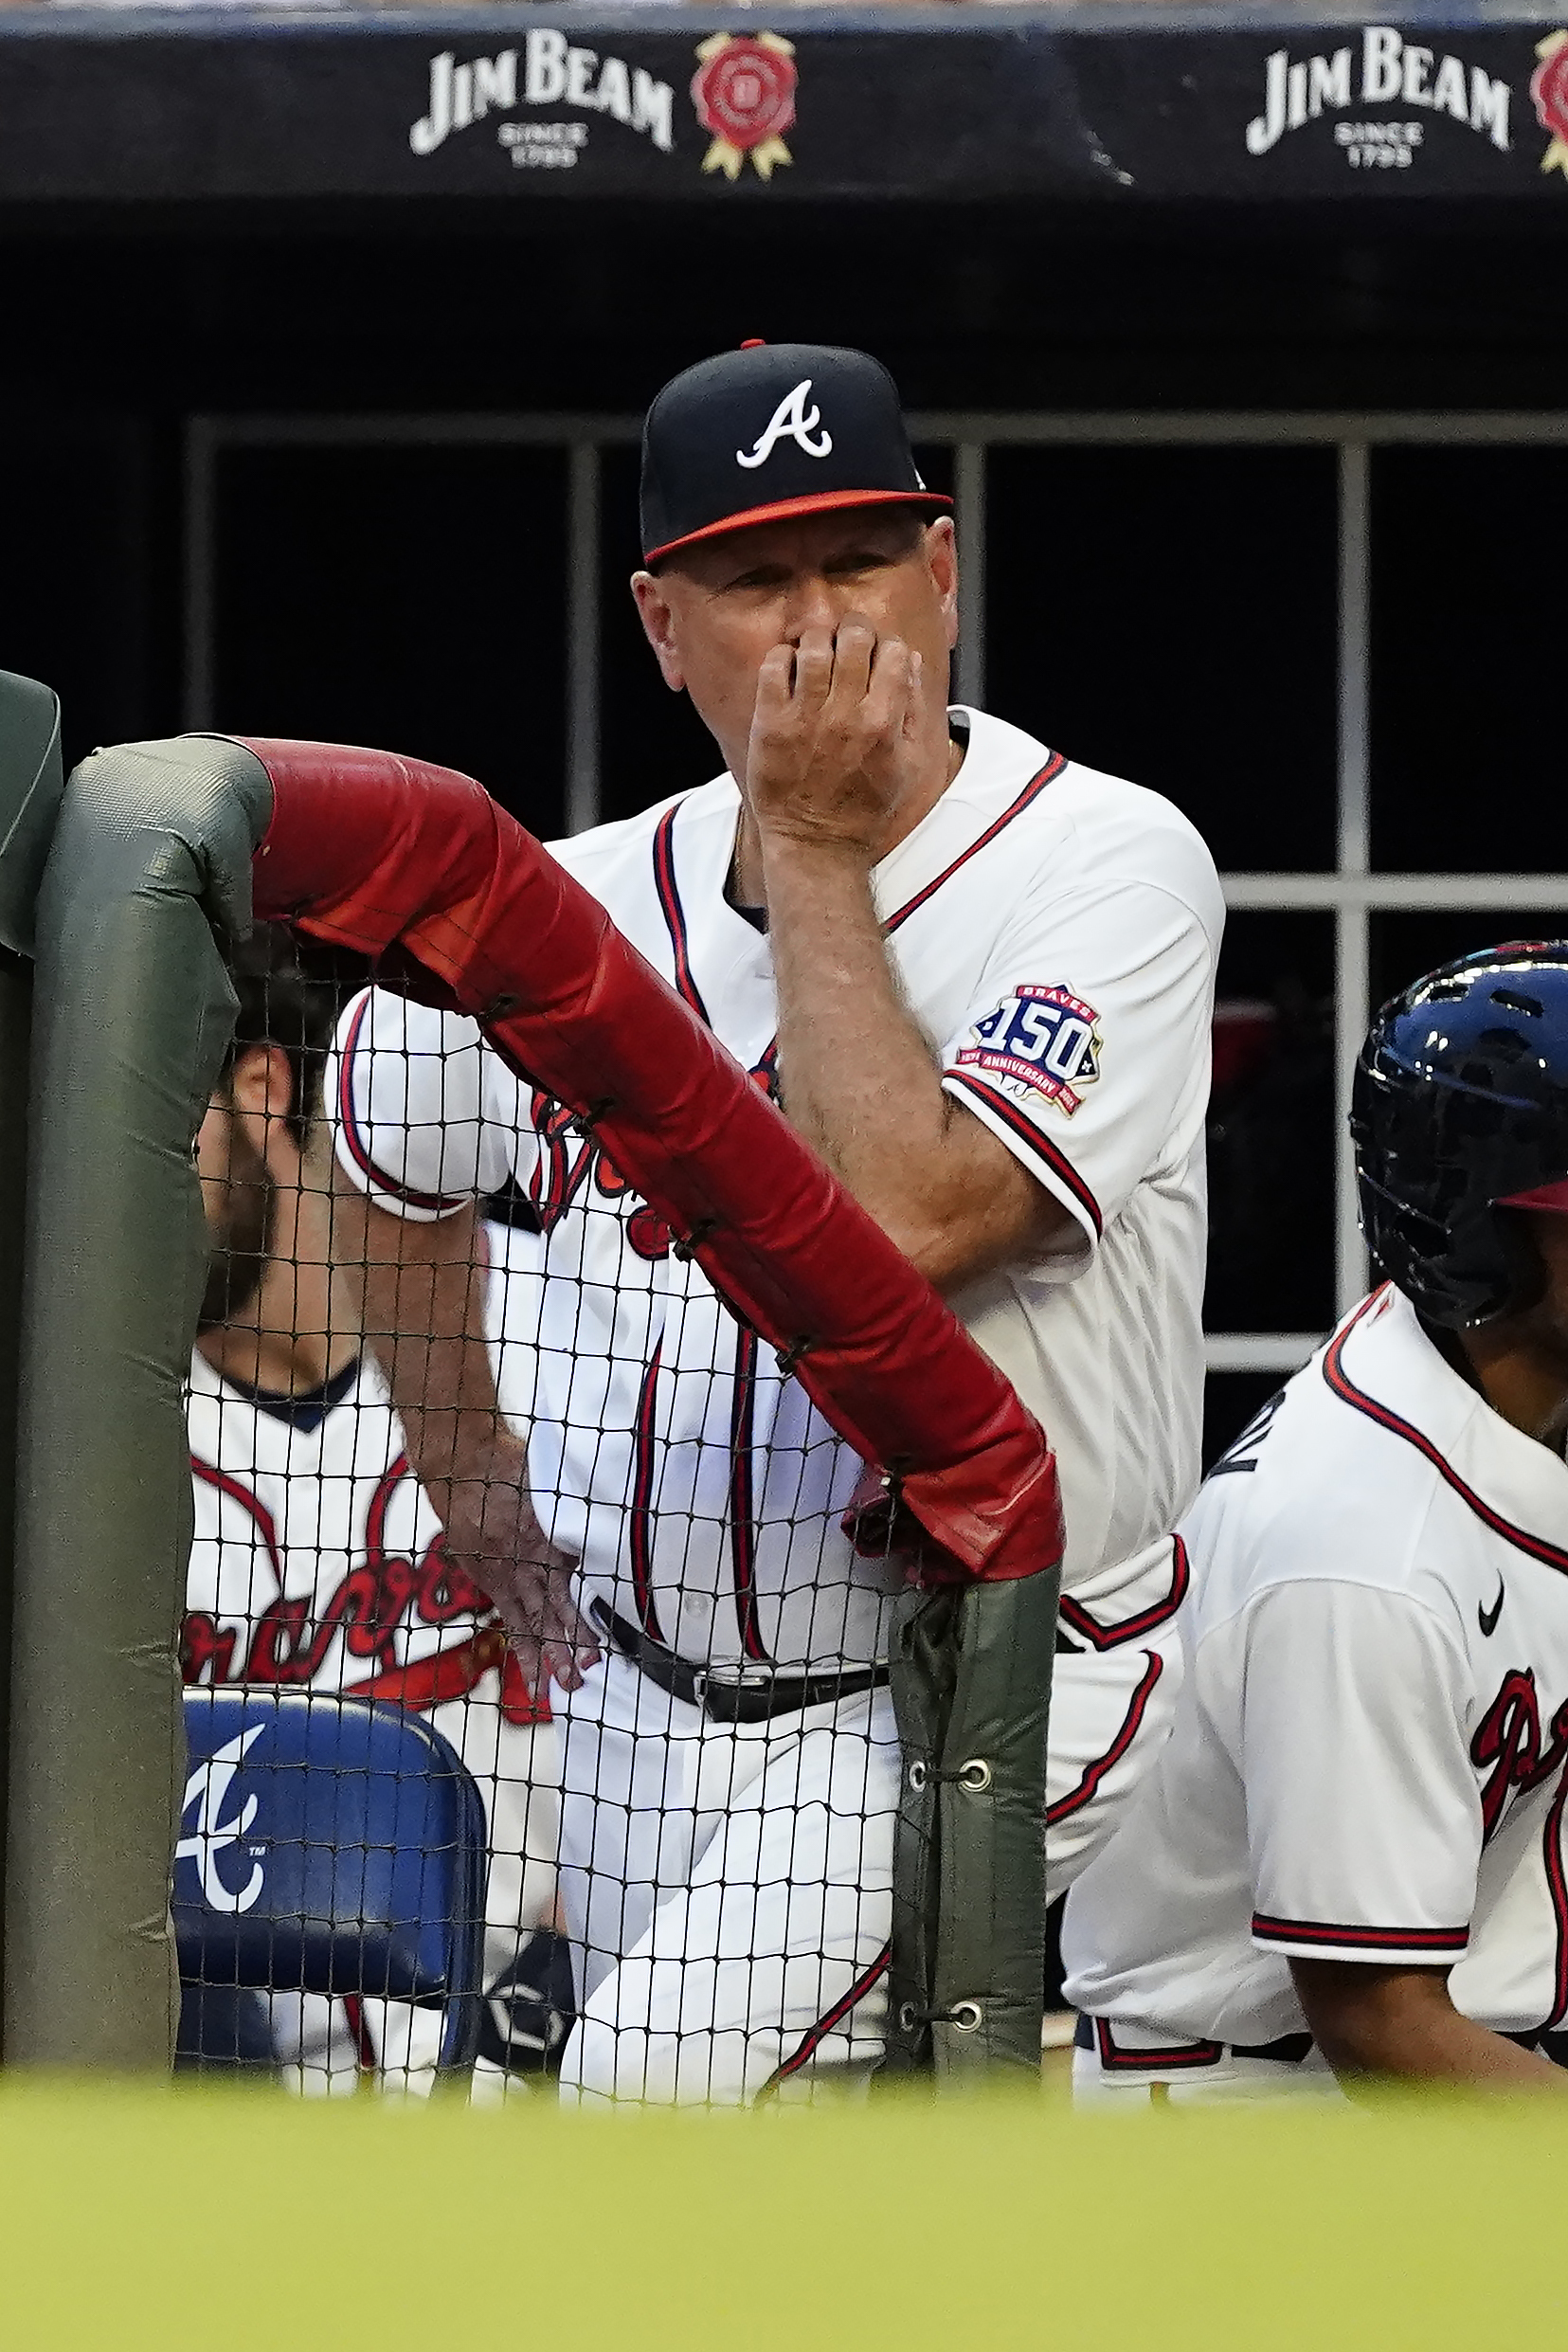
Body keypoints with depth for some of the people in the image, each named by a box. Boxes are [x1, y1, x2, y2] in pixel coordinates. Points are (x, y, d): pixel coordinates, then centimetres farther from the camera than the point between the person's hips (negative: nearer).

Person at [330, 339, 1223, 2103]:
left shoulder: (1110, 864, -15)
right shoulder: (585, 906, 2)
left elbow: (901, 1224, -31)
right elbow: (384, 1154, 25)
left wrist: (811, 851, -22)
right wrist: (472, 1481, 21)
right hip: (637, 1697, 6)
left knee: (656, 2092, -25)